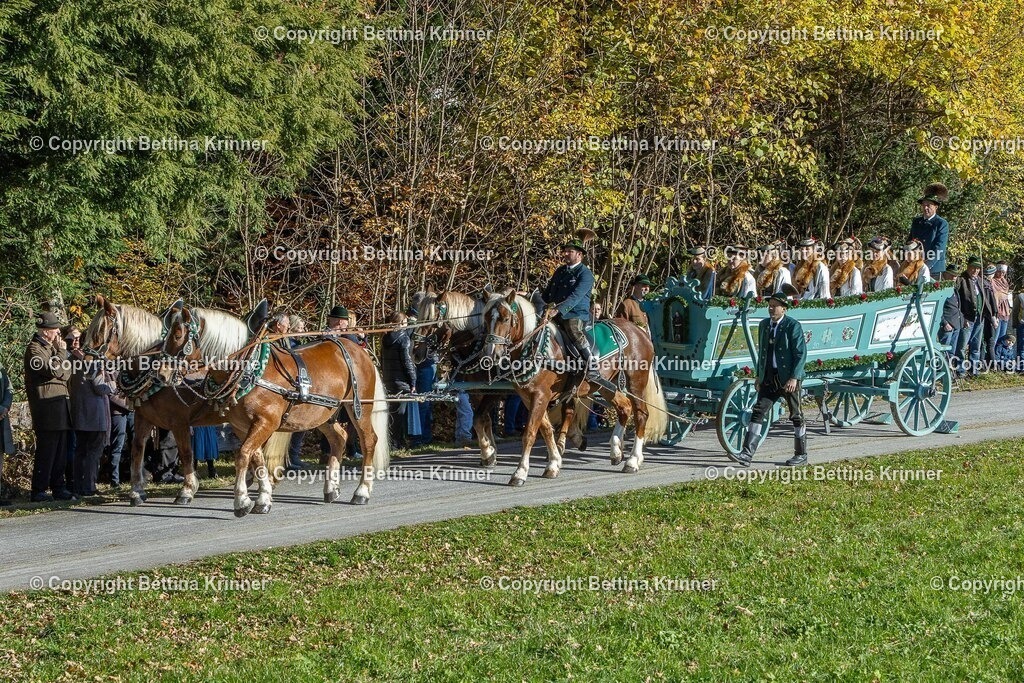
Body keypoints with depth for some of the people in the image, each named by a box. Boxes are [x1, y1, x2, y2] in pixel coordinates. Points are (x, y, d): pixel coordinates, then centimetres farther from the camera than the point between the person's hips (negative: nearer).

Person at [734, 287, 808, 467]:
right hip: (769, 378, 6)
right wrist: (759, 375, 16)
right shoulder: (764, 324, 10)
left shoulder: (793, 326, -10)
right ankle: (747, 454, -10)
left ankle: (801, 455, 20)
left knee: (796, 416, 7)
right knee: (758, 412, -5)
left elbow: (801, 353, -13)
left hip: (788, 378, -6)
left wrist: (794, 377, -20)